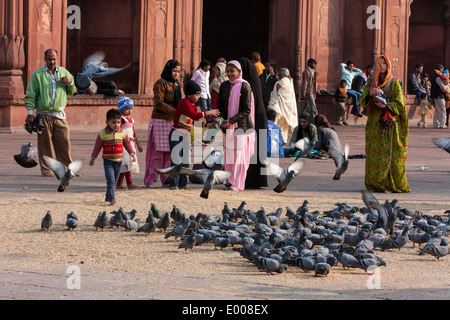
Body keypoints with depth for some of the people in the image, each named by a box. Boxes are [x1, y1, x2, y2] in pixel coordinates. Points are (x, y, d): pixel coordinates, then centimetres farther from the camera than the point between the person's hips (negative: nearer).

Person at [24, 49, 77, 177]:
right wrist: (30, 112, -7)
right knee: (45, 143, 0)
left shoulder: (63, 72, 12)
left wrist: (70, 82, -3)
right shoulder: (37, 74, 2)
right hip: (43, 115, -2)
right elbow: (30, 95, 2)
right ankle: (46, 169, 8)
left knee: (64, 142, -1)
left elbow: (72, 91, 20)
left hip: (59, 114, 2)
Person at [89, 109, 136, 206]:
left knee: (114, 181, 12)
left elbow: (127, 143, 15)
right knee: (110, 180, -17)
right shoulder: (103, 134, -7)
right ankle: (112, 199, -20)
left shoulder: (123, 133, 1)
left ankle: (108, 198, 28)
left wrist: (132, 153, 6)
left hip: (118, 161, 4)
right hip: (108, 161, -4)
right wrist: (93, 158, 9)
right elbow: (97, 146, 2)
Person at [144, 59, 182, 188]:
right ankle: (151, 180, -1)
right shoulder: (160, 84, -10)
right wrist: (175, 111, -24)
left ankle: (166, 179, 11)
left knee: (169, 151, 6)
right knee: (158, 151, -7)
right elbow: (159, 103, -18)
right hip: (160, 120, -7)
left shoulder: (176, 84, 14)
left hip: (172, 121, 7)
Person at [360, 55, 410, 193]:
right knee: (374, 153, -2)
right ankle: (375, 184, 3)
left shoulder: (394, 84, 2)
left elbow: (400, 104, -5)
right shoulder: (371, 83, 12)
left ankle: (389, 184, -6)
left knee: (389, 154, -8)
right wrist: (370, 94, -14)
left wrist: (385, 106, -19)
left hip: (390, 124, -3)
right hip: (374, 124, 3)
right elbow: (363, 101, 5)